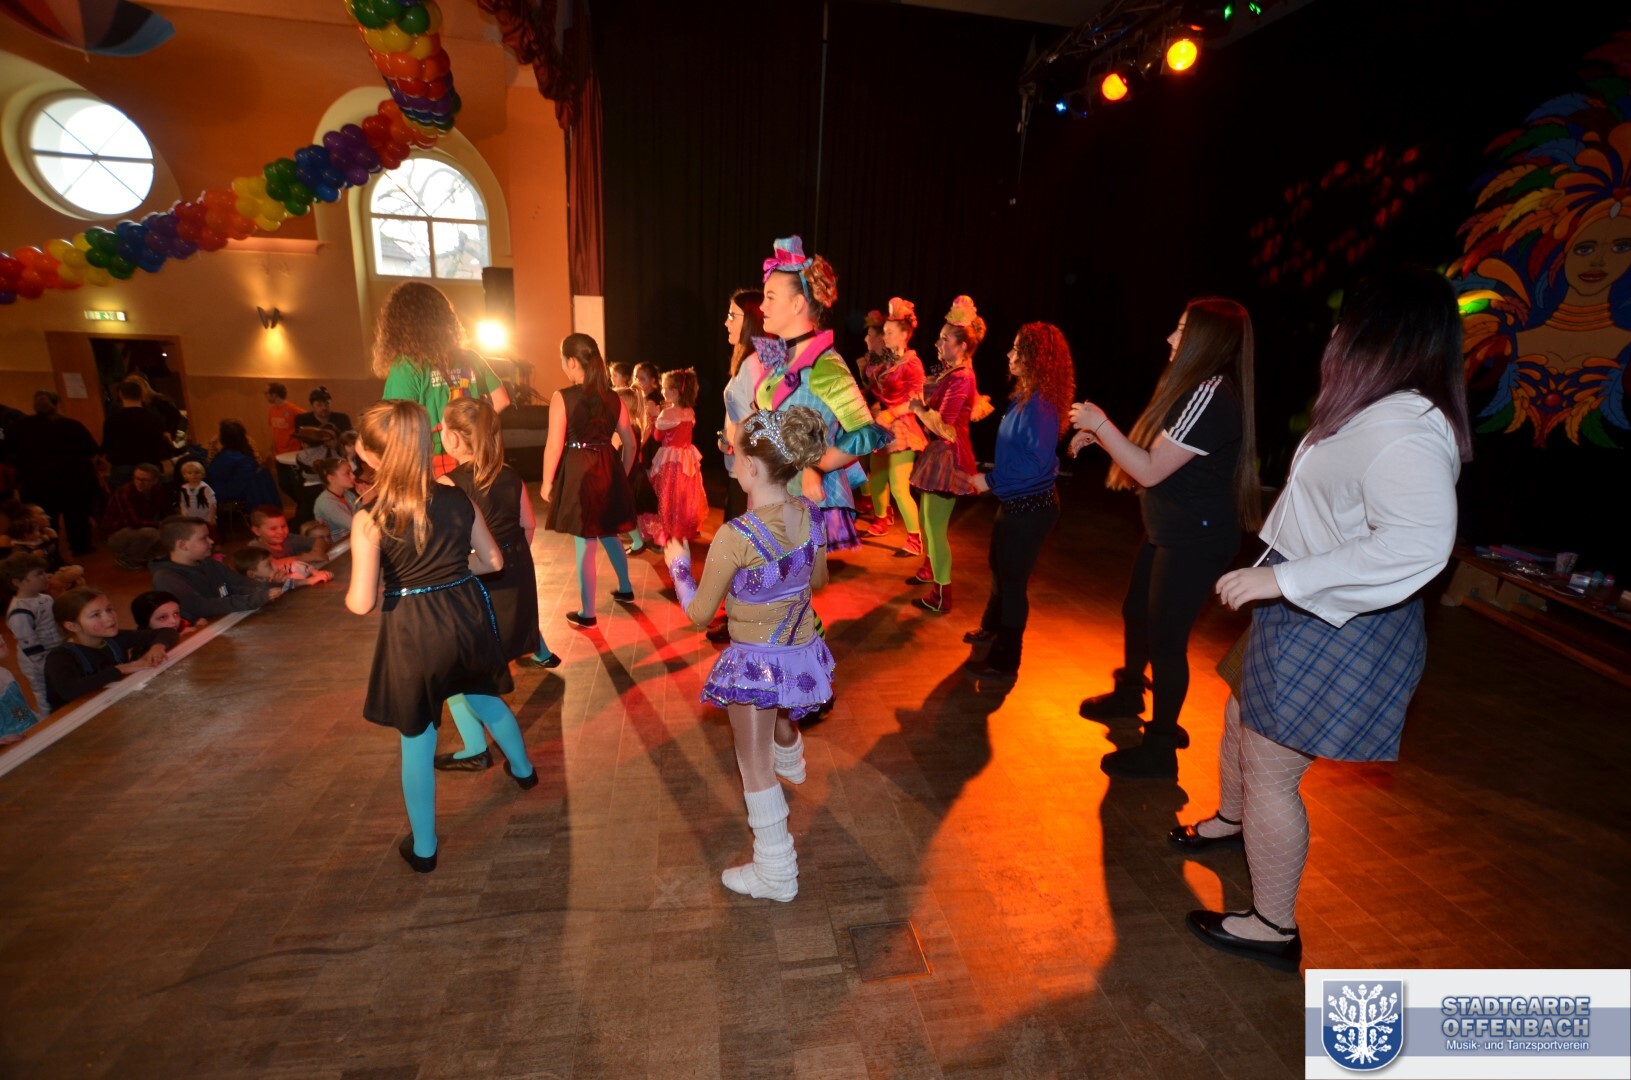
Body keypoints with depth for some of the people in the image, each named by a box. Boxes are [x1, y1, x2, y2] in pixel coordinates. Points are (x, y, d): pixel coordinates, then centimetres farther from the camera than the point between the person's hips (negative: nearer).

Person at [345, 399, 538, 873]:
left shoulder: (369, 519, -17)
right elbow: (493, 561, 5)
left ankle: (424, 847, 30)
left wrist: (346, 595, 5)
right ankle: (523, 769, 54)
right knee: (485, 699, 32)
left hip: (413, 633, -4)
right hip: (466, 618, 4)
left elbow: (362, 603, -18)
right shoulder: (458, 499, -5)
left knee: (417, 740, 14)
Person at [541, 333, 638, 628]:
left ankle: (587, 613, 14)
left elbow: (555, 446, -12)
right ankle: (626, 589, 38)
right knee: (608, 534, 25)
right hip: (609, 471, 5)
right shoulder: (612, 398, 4)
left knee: (585, 545, 3)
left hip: (578, 473, -5)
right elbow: (630, 443, 7)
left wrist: (547, 483, -1)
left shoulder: (562, 397, -10)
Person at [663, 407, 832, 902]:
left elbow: (700, 614, -14)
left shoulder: (735, 536, -28)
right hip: (803, 652, 6)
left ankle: (776, 874, 27)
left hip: (755, 662, -6)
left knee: (755, 768, 12)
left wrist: (678, 564, 1)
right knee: (783, 719, 38)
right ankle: (791, 765, 70)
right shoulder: (811, 515, -10)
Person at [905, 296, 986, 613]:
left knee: (936, 525, -4)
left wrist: (919, 408, -14)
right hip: (938, 454, 10)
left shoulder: (960, 379, -21)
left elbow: (944, 428, -27)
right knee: (927, 518, 23)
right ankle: (930, 568, 43)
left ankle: (942, 594, 6)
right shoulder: (953, 373, 9)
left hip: (948, 457, -10)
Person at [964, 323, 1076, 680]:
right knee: (999, 568, 25)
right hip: (1015, 501, 10)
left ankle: (1005, 660, 17)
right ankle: (992, 626, 48)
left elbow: (1037, 462, -27)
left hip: (1031, 508, -10)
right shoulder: (1024, 398, 7)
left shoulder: (1041, 405, -23)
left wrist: (992, 480, -21)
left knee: (1013, 581, 2)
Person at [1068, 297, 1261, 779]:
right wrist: (1098, 437, 7)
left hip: (1195, 541, -10)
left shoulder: (1211, 396, -22)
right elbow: (1154, 456, 14)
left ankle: (1160, 748, 14)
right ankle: (1129, 693, 45)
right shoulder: (1196, 388, 11)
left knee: (1166, 637, -2)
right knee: (1135, 613, 22)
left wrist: (1100, 423, -16)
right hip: (1168, 531, 10)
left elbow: (1150, 470, -23)